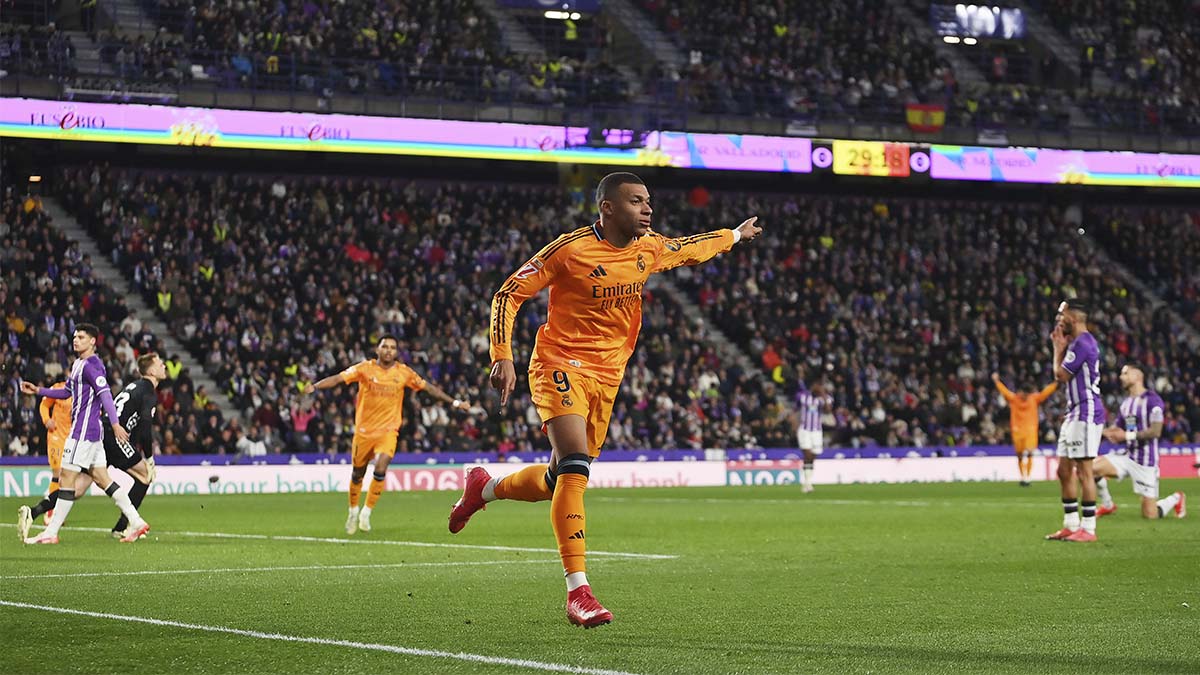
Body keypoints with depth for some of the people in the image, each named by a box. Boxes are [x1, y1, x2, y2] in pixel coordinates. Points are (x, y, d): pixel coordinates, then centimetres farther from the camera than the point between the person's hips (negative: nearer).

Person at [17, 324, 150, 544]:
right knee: (102, 478, 9)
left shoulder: (92, 365, -13)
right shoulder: (79, 364, 18)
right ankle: (136, 522, 6)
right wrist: (39, 391, 24)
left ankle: (51, 533, -2)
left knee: (67, 478, -6)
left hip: (83, 431, -10)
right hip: (92, 432, 10)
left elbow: (105, 394, -24)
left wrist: (115, 423, -34)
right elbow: (67, 392, 31)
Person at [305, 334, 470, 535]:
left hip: (388, 430, 0)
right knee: (357, 473, 9)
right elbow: (338, 378, -12)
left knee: (381, 469, -20)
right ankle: (353, 511, 33)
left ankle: (367, 512, -4)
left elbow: (428, 387, 8)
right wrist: (315, 386, -28)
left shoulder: (404, 373, 0)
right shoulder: (365, 368, -5)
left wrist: (454, 402, 7)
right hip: (364, 430, 0)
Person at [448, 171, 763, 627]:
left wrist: (736, 235, 42)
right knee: (574, 468, -23)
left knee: (558, 482, 7)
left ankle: (484, 487, 38)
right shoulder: (570, 249, -13)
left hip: (607, 377, 6)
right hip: (561, 366, -6)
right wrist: (503, 358, -17)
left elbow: (688, 248, 29)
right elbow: (508, 294, -8)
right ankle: (578, 593, -24)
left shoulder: (648, 248, 5)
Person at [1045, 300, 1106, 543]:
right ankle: (1071, 525, 18)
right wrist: (1061, 346, 13)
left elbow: (1061, 374, -12)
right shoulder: (1077, 342, 17)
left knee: (1084, 471, -9)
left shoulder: (1081, 343, -16)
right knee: (1065, 471, 13)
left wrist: (1058, 348, 1)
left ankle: (1088, 528, -7)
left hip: (1086, 413, -11)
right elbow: (1066, 374, 20)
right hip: (1075, 413, 11)